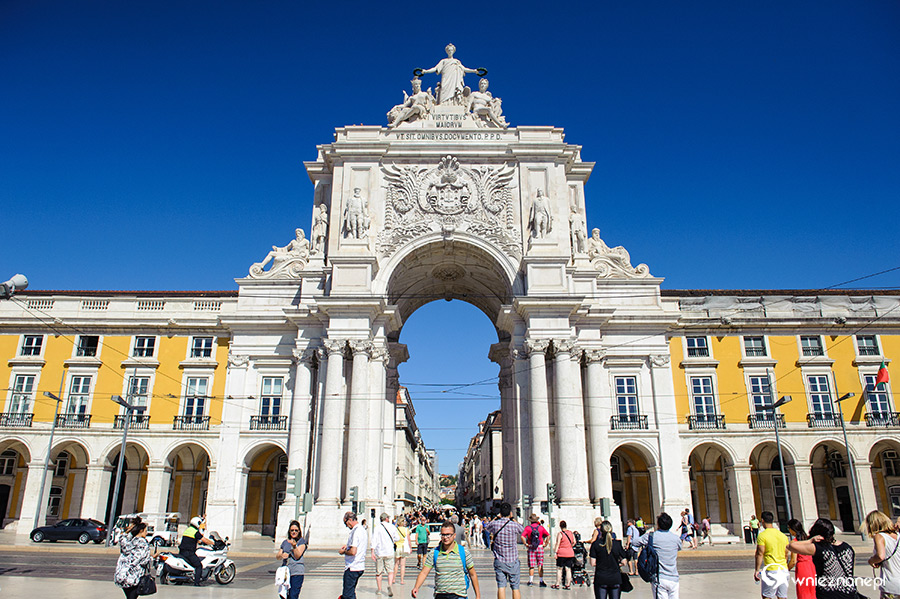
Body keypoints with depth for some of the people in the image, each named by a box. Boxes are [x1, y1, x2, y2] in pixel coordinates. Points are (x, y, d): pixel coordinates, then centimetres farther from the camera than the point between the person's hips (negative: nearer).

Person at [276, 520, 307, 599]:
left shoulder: (301, 541, 2)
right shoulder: (285, 542, 17)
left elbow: (298, 556, -9)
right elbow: (277, 556, 13)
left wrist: (294, 546, -24)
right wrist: (282, 555, -10)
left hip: (297, 572, -5)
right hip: (285, 571, 5)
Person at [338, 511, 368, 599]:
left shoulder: (355, 532, -19)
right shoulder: (363, 530, 12)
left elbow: (353, 552, -26)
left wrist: (343, 552, -9)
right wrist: (347, 546, 20)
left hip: (352, 568, -10)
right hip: (361, 566, 10)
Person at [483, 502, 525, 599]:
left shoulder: (495, 524, -8)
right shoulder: (515, 525, -12)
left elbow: (485, 527, 15)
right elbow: (523, 530, 12)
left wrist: (496, 518, 19)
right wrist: (514, 520, 18)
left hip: (499, 561, 1)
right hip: (513, 561, -1)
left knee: (501, 586, 3)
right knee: (515, 587, 9)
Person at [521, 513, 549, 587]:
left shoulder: (528, 527, -2)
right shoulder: (541, 527, 2)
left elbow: (522, 536, -13)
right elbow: (548, 535, -1)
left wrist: (526, 544, -5)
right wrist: (545, 544, 4)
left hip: (531, 548, -1)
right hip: (540, 548, 1)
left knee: (531, 565, 5)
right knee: (540, 565, 7)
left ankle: (531, 581, 3)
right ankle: (541, 581, 7)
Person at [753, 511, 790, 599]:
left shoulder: (762, 535, -9)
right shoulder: (783, 535, 9)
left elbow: (760, 554, -11)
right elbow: (787, 555, 15)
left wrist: (756, 570, -5)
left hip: (771, 571, -6)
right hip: (784, 570, 6)